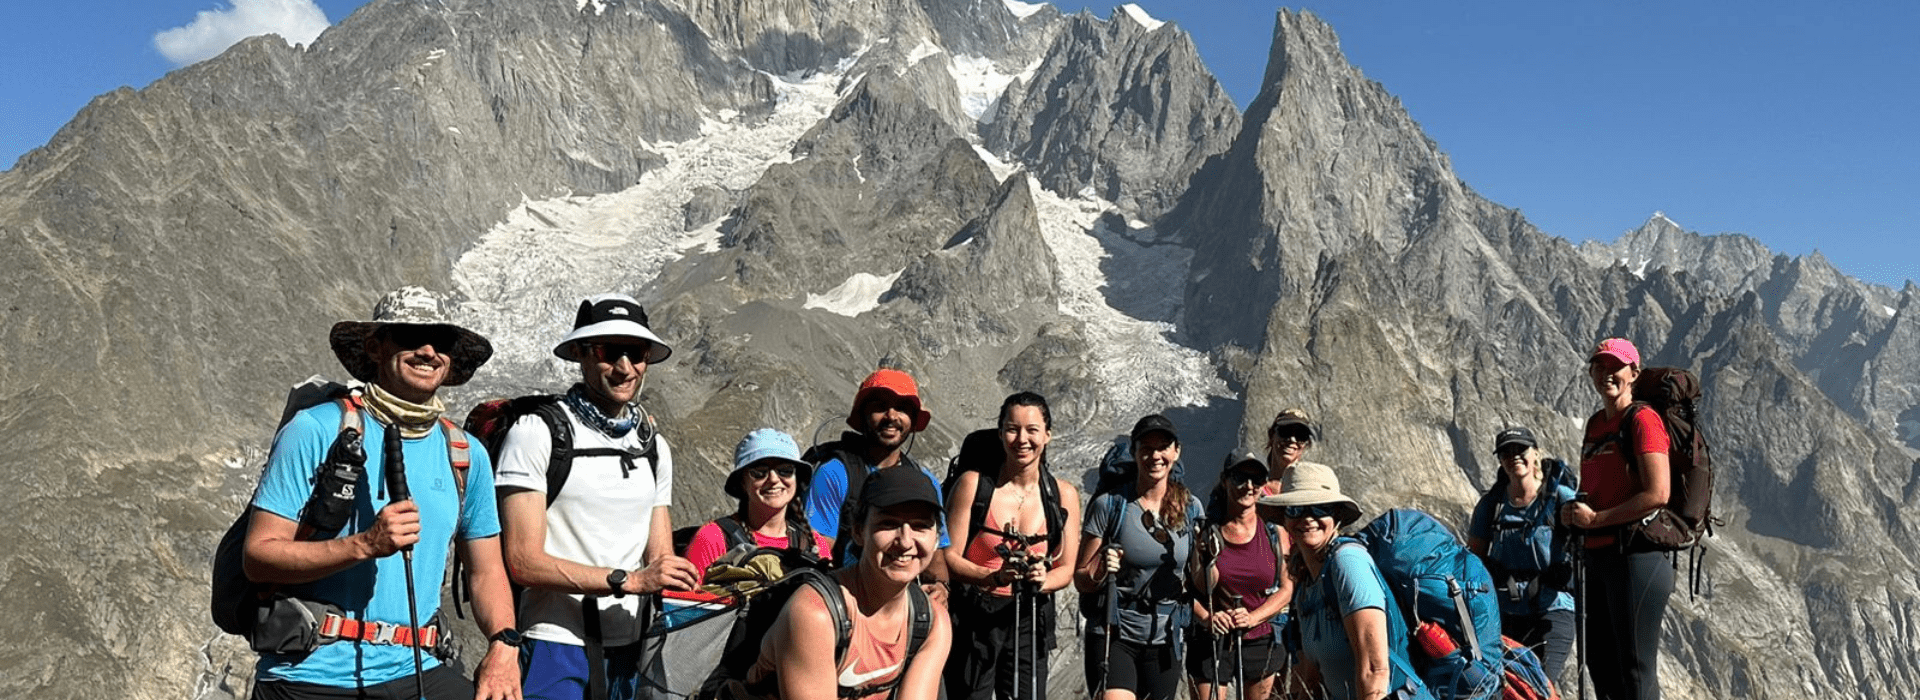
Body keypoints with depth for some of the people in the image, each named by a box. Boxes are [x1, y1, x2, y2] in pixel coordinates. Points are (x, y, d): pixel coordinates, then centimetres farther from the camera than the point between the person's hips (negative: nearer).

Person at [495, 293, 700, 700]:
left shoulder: (655, 447, 12)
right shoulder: (535, 433, -9)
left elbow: (659, 560, 10)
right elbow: (523, 561, -16)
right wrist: (628, 580, -21)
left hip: (629, 651, 6)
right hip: (555, 648, -6)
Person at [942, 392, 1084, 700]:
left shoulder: (1064, 495, 3)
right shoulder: (974, 483, -6)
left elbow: (1067, 568, 5)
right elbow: (948, 557, -8)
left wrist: (1043, 580, -18)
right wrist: (994, 577, -25)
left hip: (1028, 621, 2)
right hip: (972, 620, -2)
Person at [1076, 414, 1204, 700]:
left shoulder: (1190, 508, 5)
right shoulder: (1109, 505, -6)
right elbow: (1080, 581, -2)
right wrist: (1100, 572, -23)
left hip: (1166, 638, 4)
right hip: (1113, 636, -3)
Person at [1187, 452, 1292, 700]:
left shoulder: (1275, 533, 1)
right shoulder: (1206, 532, -3)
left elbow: (1287, 588, 0)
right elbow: (1196, 589, -2)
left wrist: (1253, 617, -14)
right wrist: (1206, 617, -21)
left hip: (1261, 640, 2)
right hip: (1211, 642, -2)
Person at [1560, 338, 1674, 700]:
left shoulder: (1643, 420, -8)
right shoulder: (1595, 423, 17)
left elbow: (1657, 495, -17)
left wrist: (1596, 519, -13)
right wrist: (1575, 511, 6)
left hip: (1636, 553, -9)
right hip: (1597, 555, 9)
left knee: (1636, 670, -5)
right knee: (1599, 662, 14)